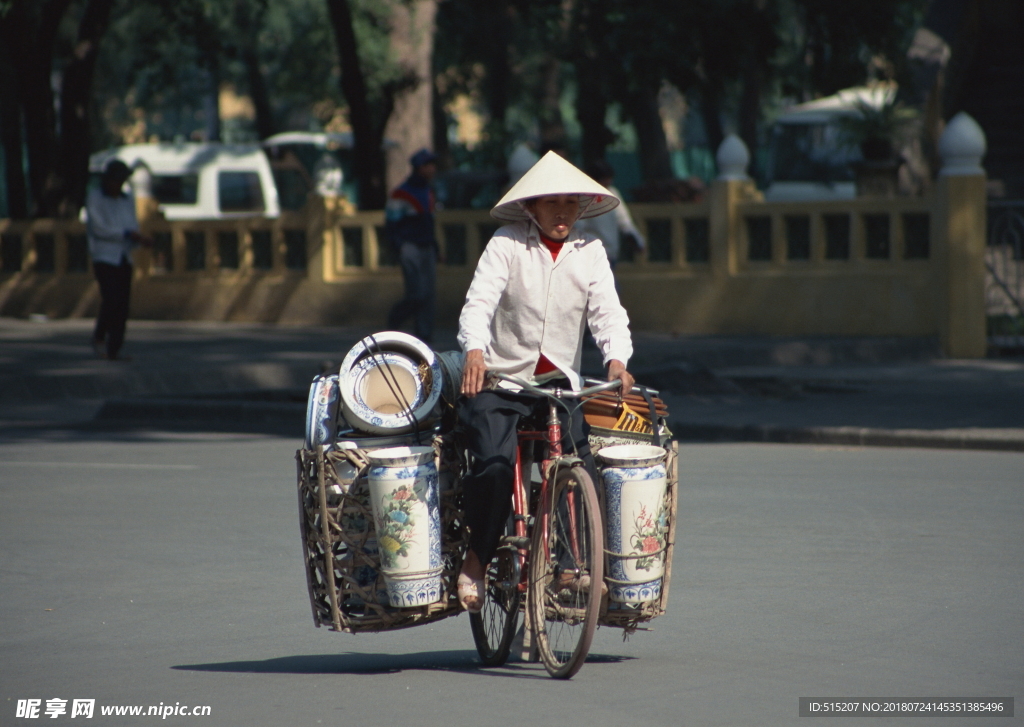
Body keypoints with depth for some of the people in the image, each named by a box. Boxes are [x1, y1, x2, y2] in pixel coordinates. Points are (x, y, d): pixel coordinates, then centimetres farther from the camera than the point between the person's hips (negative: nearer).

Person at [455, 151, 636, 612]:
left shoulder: (590, 252, 5)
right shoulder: (506, 245, -5)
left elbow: (607, 312, -5)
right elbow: (479, 301, -16)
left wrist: (617, 359, -26)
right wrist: (474, 351, -37)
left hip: (561, 383, 3)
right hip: (499, 380, -3)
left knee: (583, 470, -15)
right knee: (496, 465, -25)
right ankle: (476, 561, -3)